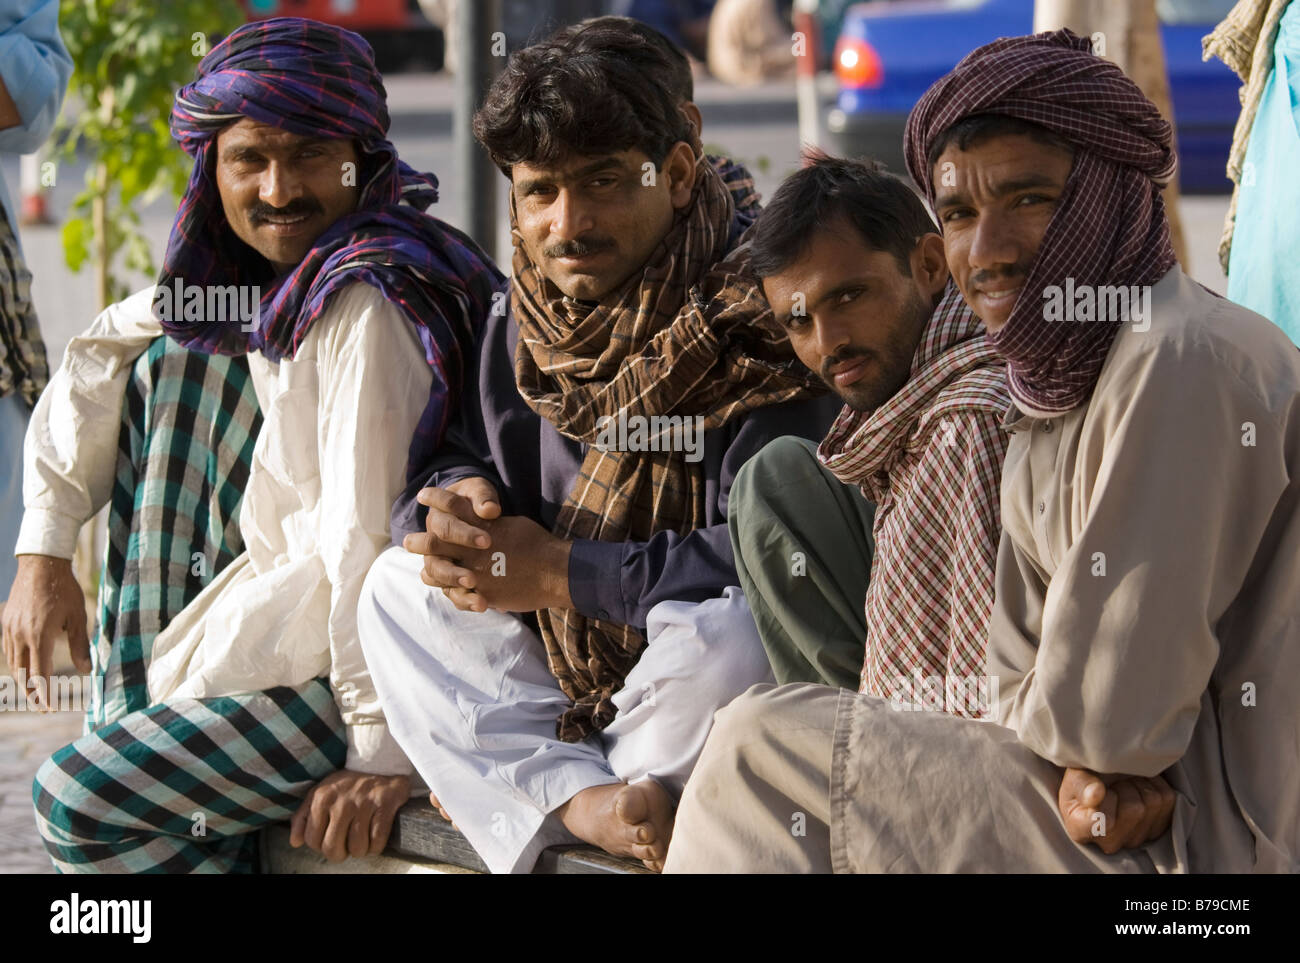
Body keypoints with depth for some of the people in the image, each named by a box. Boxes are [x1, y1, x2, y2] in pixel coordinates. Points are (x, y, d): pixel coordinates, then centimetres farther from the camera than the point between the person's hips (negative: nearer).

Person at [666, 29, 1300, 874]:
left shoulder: (1185, 360, -21)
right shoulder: (1057, 394, 12)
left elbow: (1115, 708, -22)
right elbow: (1029, 673, 11)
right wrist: (1084, 772, -11)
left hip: (1216, 844, -10)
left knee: (761, 750, -7)